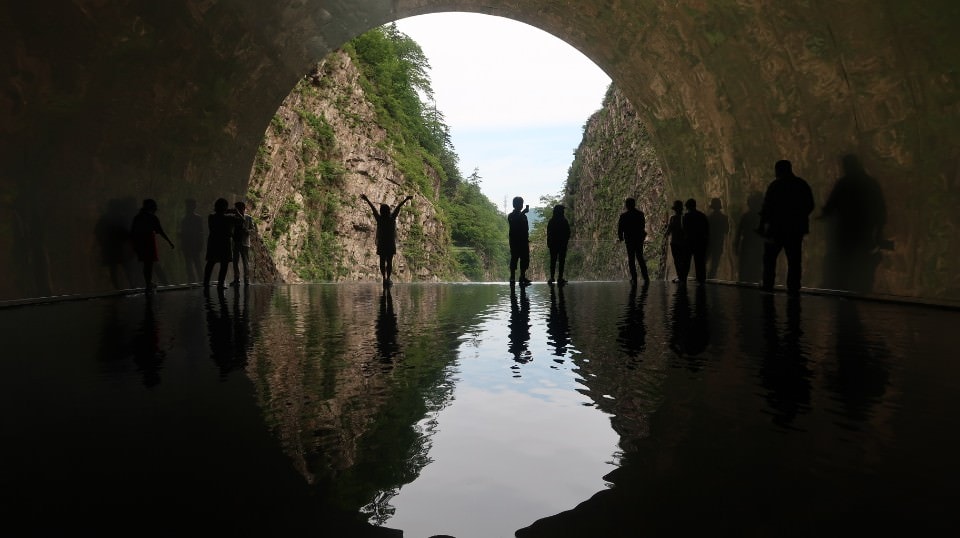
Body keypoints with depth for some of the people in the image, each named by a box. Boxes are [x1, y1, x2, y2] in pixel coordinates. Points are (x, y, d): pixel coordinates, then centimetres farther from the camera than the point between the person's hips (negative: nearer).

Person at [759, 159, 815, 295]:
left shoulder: (775, 185, -7)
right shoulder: (803, 185, 8)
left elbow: (766, 207, -10)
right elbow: (810, 206, 12)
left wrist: (762, 225, -6)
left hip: (778, 227, -4)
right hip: (797, 228, 4)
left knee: (769, 257, 8)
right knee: (794, 259, 4)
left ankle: (767, 284, 5)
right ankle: (793, 288, 0)